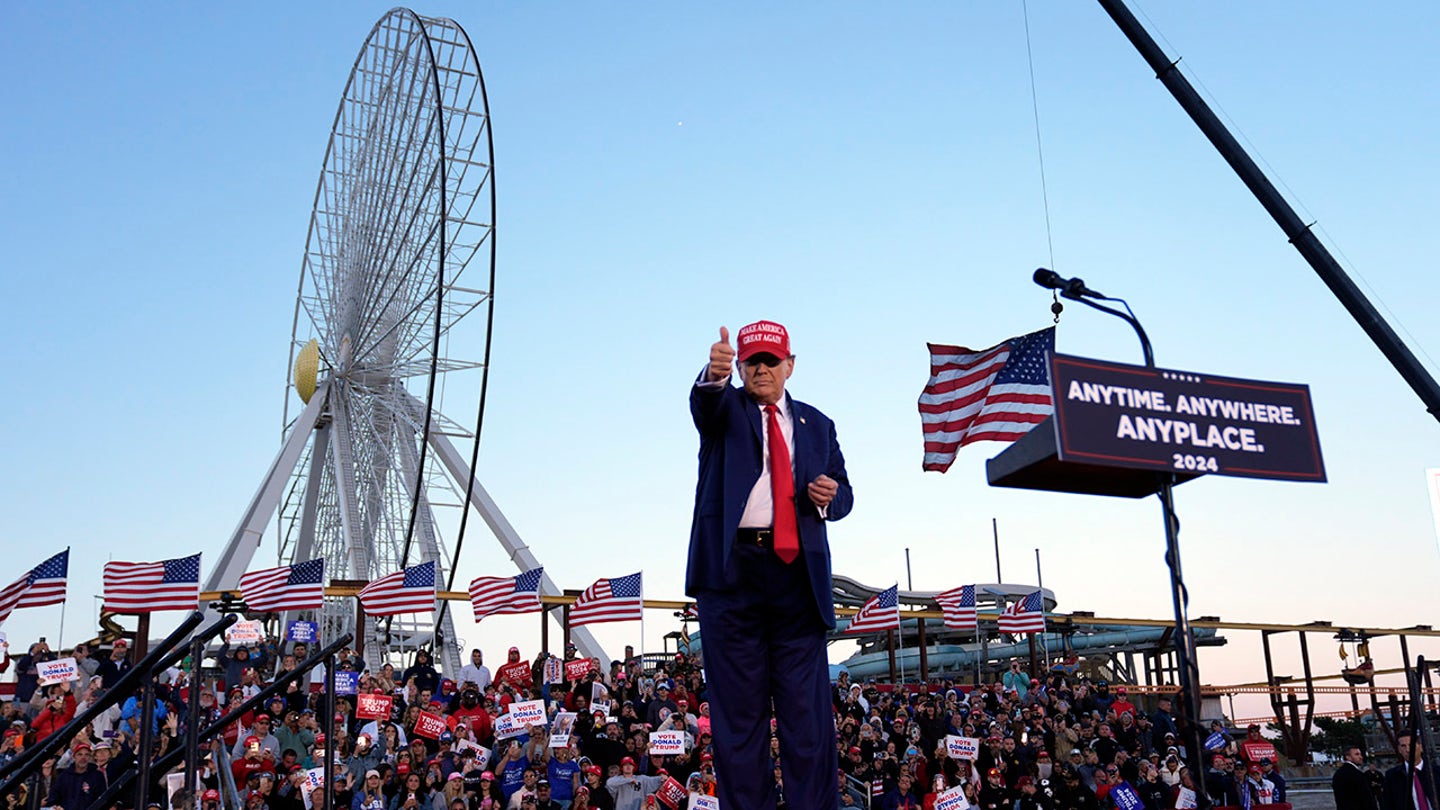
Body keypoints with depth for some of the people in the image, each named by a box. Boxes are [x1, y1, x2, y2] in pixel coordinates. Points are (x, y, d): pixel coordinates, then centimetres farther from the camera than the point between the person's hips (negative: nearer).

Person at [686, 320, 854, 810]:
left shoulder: (816, 425, 20)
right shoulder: (725, 409, 11)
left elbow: (843, 495, 20)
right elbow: (704, 402, -14)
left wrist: (829, 497, -4)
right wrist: (713, 375, -37)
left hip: (798, 573, 2)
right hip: (731, 569, -2)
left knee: (808, 709, -1)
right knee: (738, 709, 1)